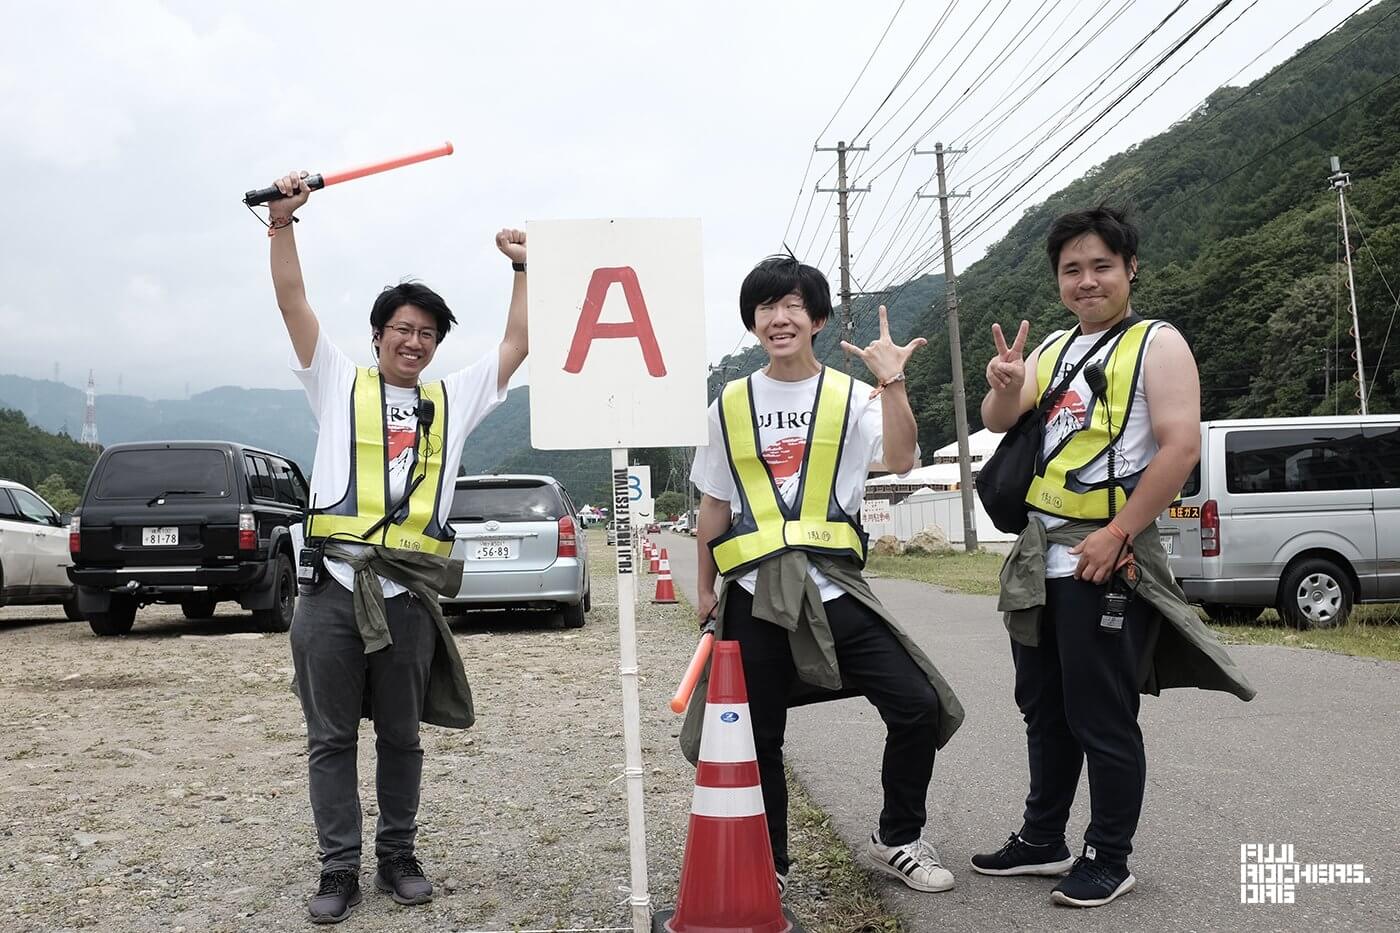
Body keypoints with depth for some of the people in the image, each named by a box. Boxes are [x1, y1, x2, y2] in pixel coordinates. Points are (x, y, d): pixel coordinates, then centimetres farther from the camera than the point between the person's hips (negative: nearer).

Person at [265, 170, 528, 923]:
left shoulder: (451, 399, 15)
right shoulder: (340, 384, 10)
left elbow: (517, 346, 15)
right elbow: (292, 302, 2)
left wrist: (521, 268, 12)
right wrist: (282, 223, -7)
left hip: (406, 597, 2)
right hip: (332, 589, -1)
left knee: (401, 737, 10)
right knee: (332, 738, 4)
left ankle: (398, 859, 23)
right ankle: (339, 869, 13)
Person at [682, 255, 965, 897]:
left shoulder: (850, 396, 3)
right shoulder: (730, 405, 8)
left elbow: (901, 461, -14)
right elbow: (715, 504, 14)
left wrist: (891, 383, -24)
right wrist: (706, 589, 15)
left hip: (833, 586, -1)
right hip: (754, 592, 1)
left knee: (917, 705, -9)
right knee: (757, 735, 6)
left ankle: (897, 840, 14)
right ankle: (769, 864, 27)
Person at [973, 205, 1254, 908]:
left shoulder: (1157, 344, -5)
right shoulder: (1054, 349, 15)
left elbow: (1180, 447, -16)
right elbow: (999, 422, 6)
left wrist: (1116, 535, -19)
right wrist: (1005, 388, -17)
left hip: (1107, 558, -7)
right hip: (1039, 556, 7)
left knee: (1102, 719, -1)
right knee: (1045, 710, 15)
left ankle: (1108, 861, 13)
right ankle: (1042, 841, 28)